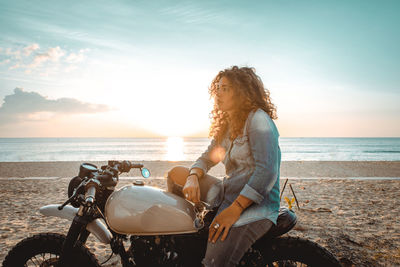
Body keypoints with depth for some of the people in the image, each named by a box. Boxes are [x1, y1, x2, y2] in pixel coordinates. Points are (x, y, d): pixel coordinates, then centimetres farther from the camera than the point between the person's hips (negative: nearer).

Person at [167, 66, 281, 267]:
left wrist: (235, 209, -25)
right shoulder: (226, 126, 16)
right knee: (176, 173, 10)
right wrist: (193, 178, -8)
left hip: (256, 204, -9)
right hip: (228, 195, 9)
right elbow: (206, 159, 16)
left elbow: (267, 172, -21)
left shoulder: (258, 118, -11)